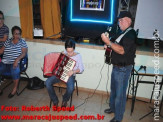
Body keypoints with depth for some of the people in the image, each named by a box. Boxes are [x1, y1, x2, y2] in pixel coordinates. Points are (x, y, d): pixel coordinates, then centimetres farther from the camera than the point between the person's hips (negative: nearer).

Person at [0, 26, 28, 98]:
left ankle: (15, 88, -9)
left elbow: (24, 53, -8)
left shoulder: (22, 42, 3)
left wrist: (17, 60, -23)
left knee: (15, 71, -34)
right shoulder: (8, 41, 15)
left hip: (15, 63, -4)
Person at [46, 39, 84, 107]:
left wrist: (73, 71, -23)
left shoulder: (78, 56, -7)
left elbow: (81, 69, -5)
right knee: (47, 83, -21)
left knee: (71, 88, -33)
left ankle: (65, 100, 5)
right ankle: (55, 100, 3)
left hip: (69, 75, -3)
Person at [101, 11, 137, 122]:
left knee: (120, 93, 1)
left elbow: (122, 50, -28)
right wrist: (109, 43, 4)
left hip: (123, 69, -9)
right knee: (113, 90, 23)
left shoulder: (131, 34, -17)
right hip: (116, 67, 9)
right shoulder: (122, 33, 12)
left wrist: (108, 42, -32)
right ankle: (113, 107, 43)